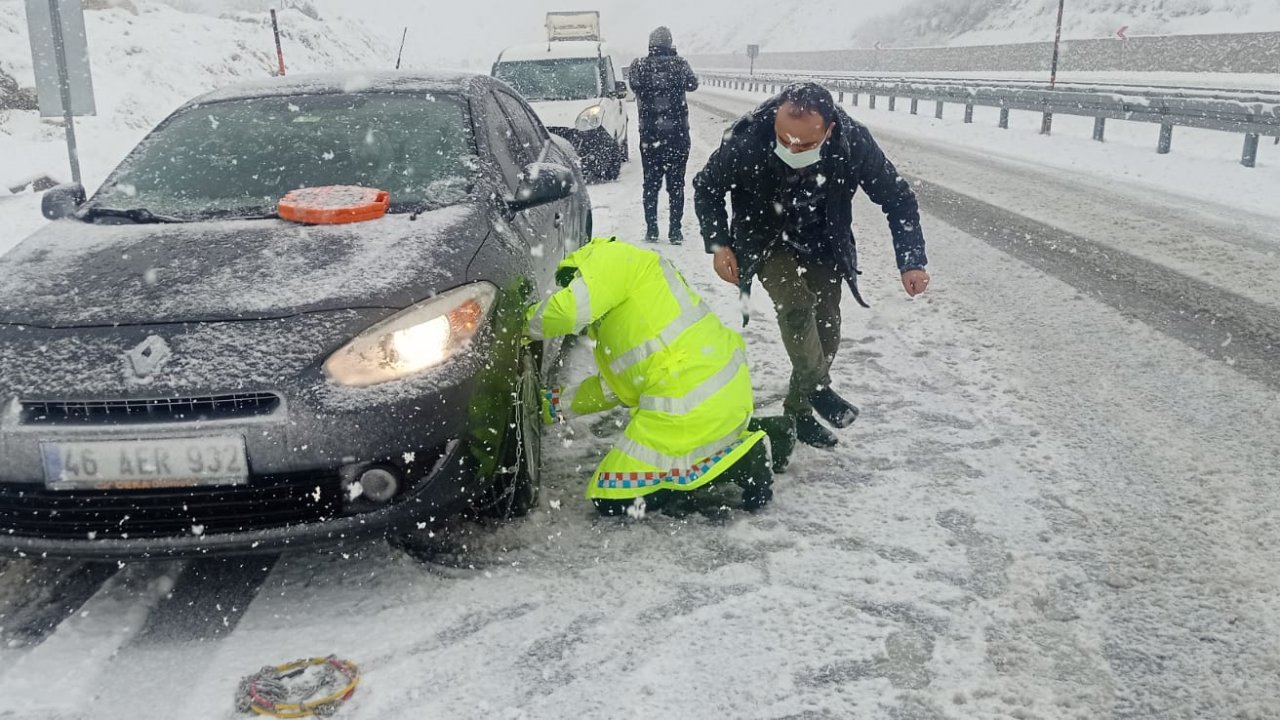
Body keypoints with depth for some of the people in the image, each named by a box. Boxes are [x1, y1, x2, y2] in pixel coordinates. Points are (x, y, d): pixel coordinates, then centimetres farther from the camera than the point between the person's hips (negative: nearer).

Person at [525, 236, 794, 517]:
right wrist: (557, 403, 31)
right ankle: (756, 436, 18)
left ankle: (741, 461, -6)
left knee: (612, 499, -2)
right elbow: (613, 387, 28)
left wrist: (527, 325, 3)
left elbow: (569, 310, -17)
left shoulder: (611, 256, -1)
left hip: (691, 397, -10)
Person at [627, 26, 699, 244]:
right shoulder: (679, 64, -5)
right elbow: (692, 84, 10)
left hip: (649, 134, 1)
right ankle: (675, 230, 5)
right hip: (678, 132, -1)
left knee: (651, 182, 10)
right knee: (676, 183, 6)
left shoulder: (640, 65, -5)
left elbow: (634, 84, 10)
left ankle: (651, 229, 8)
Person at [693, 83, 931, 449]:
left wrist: (912, 261, -21)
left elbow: (898, 198, -14)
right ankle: (817, 388, -6)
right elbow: (706, 188, -11)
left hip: (823, 246, 2)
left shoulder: (854, 142, -30)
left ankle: (799, 408, 23)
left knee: (826, 329, 4)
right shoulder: (745, 142, -34)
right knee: (795, 304, -25)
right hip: (768, 243, -2)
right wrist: (719, 244, -20)